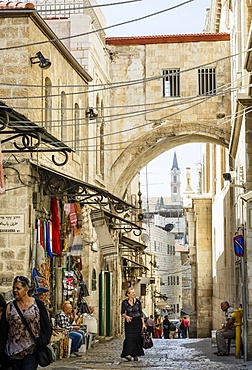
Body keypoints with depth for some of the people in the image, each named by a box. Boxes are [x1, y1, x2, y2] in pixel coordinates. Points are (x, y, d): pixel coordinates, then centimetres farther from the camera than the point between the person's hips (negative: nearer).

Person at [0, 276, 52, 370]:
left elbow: (46, 326, 3)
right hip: (14, 351, 3)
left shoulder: (38, 304, 2)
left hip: (32, 351, -3)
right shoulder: (9, 307, 8)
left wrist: (41, 342, -10)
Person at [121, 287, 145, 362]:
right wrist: (126, 316, -18)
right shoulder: (124, 302, -1)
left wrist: (143, 323, 3)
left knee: (137, 338, 1)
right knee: (129, 337, -13)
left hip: (137, 322, 2)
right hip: (129, 322, -2)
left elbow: (141, 313, 7)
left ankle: (135, 355, 10)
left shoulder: (137, 302, 3)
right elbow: (122, 313, 4)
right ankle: (128, 354, -20)